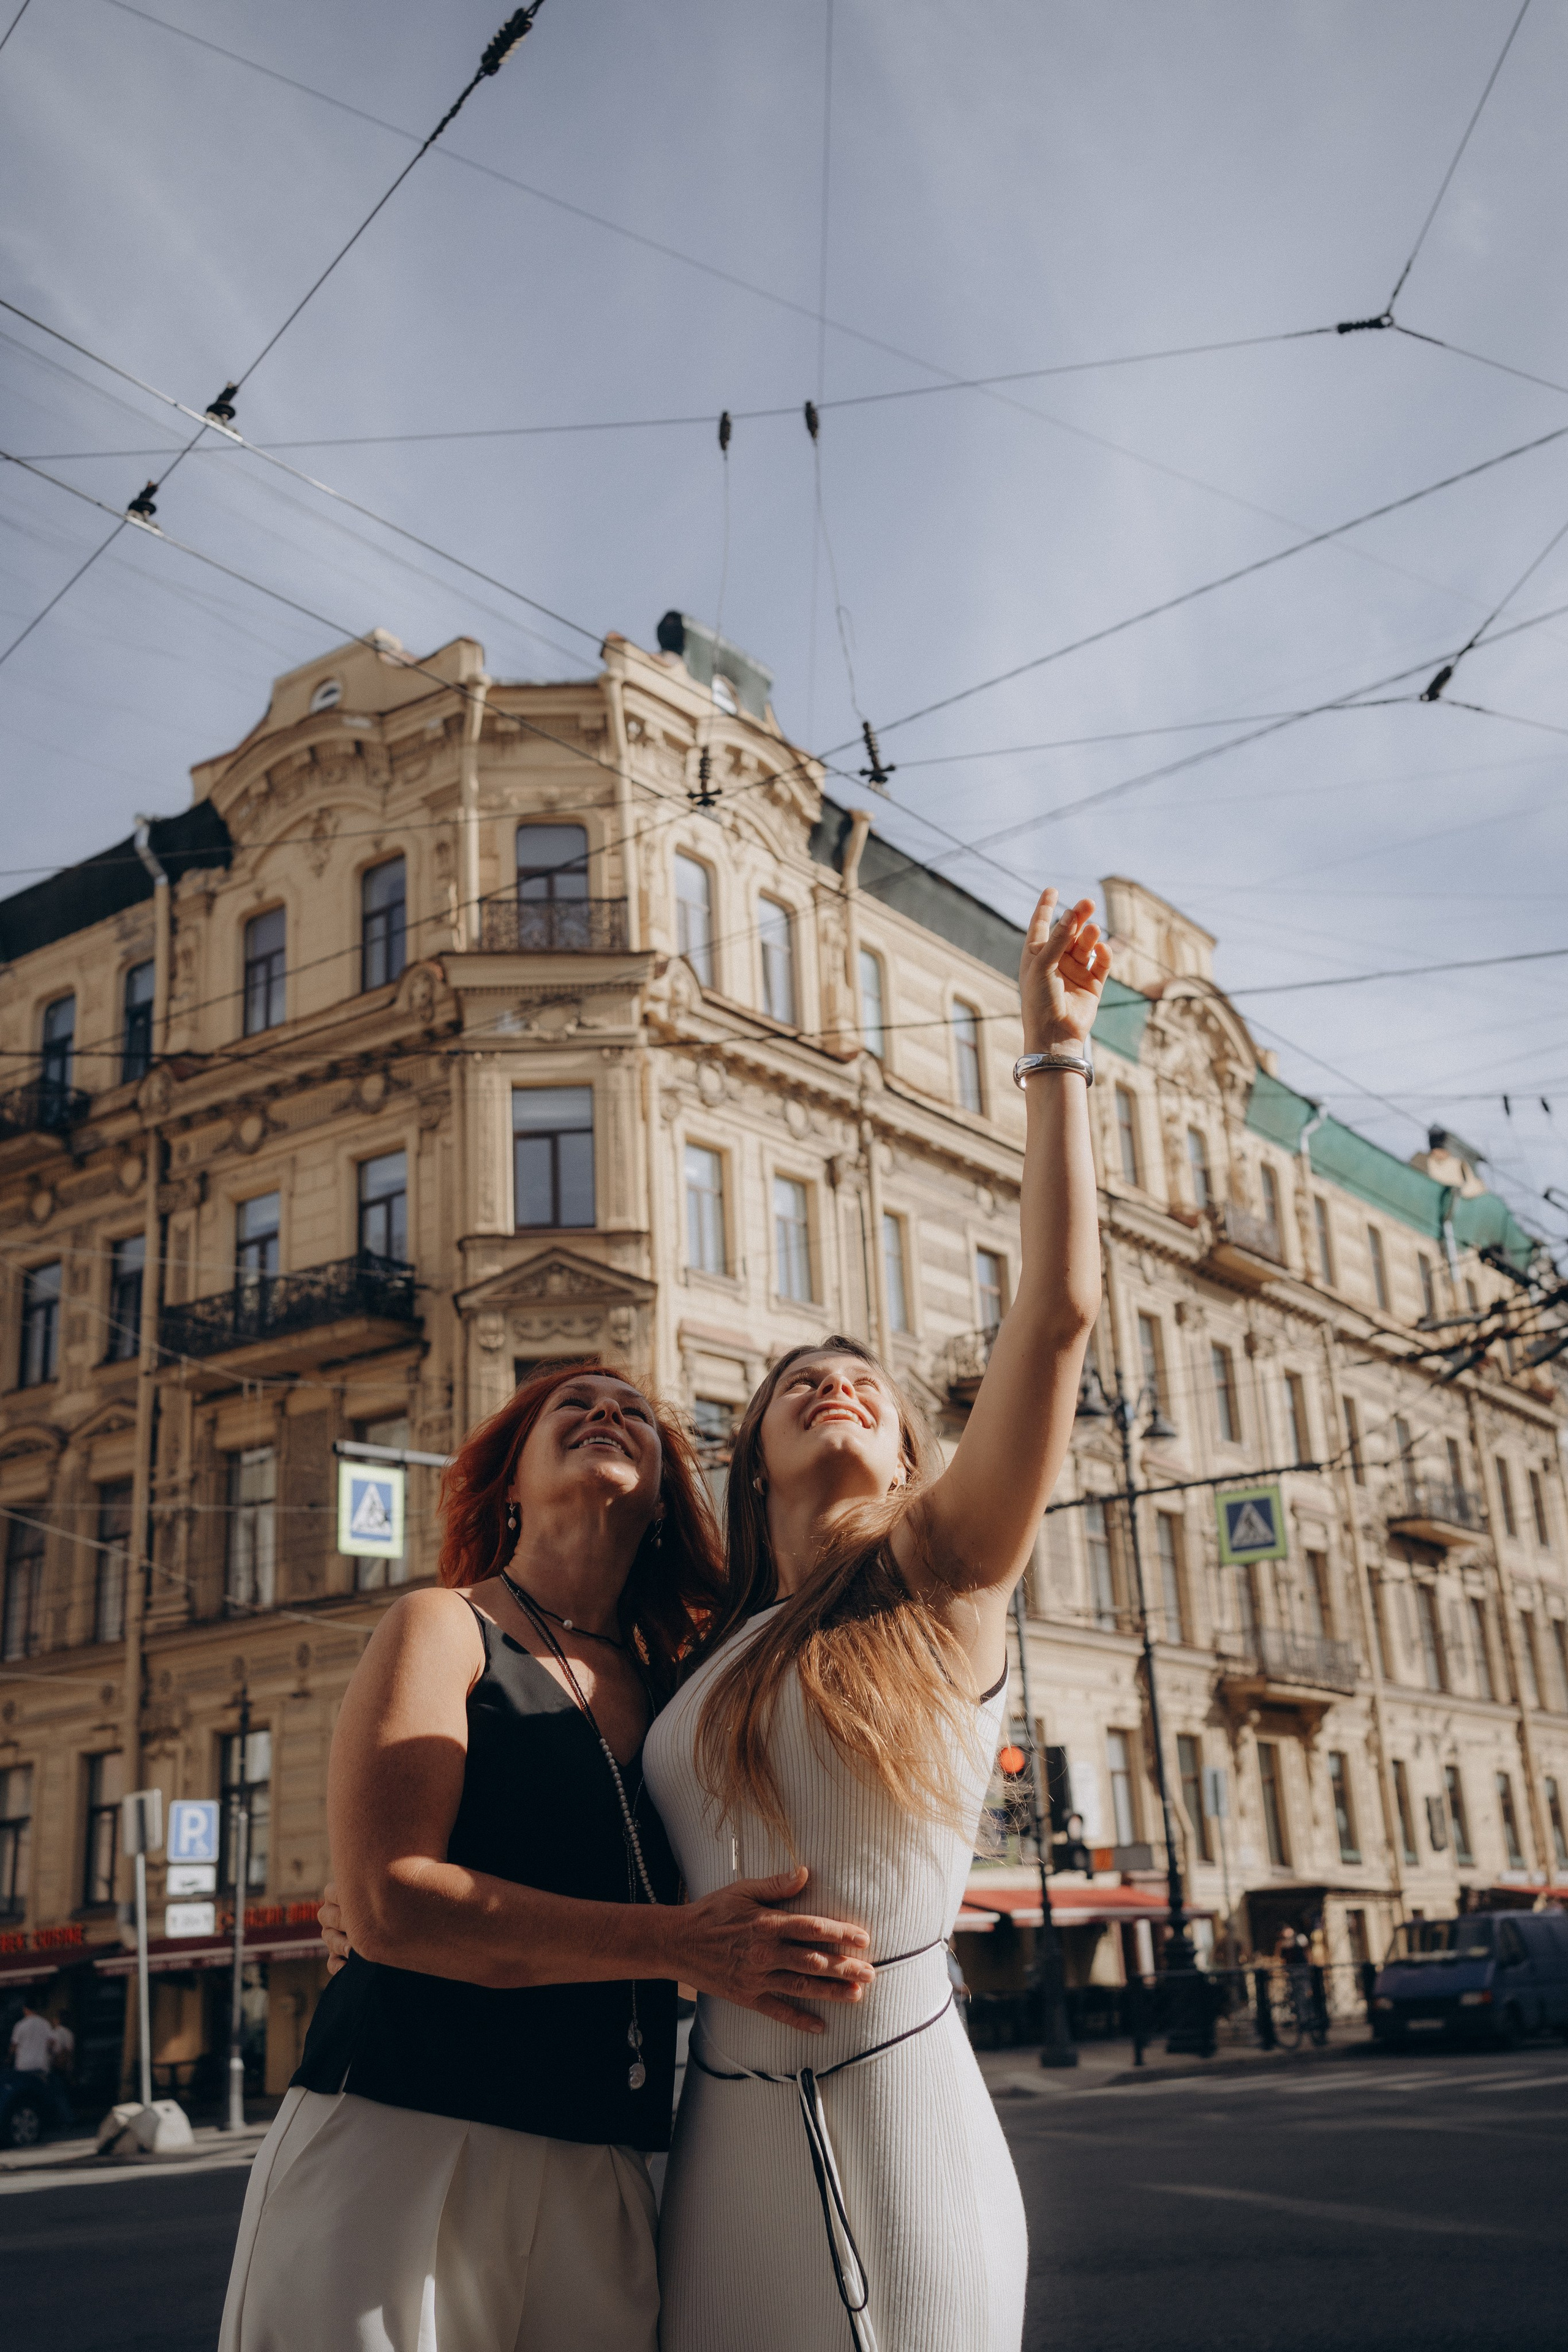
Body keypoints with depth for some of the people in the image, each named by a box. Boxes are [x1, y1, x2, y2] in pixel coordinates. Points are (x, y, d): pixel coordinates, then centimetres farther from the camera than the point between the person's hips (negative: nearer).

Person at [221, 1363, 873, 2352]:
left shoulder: (670, 1694, 13)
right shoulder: (445, 1628, -1)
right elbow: (389, 1904, -14)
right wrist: (684, 1943, -18)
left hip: (600, 2183, 5)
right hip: (400, 2140, -4)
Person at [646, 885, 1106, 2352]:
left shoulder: (942, 1576, -1)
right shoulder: (711, 1658, 13)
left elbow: (1060, 1309, -10)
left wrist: (1053, 1057, -6)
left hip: (894, 2127, -4)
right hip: (723, 2131, 5)